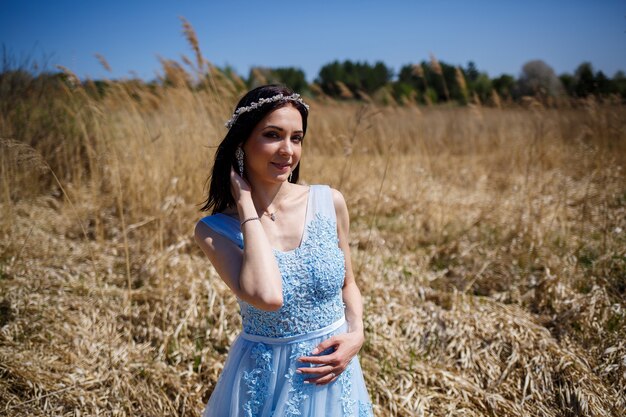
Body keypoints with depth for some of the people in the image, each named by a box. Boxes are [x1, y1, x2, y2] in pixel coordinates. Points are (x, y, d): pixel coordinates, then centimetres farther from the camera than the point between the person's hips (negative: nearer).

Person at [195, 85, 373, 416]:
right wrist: (247, 205, -24)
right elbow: (267, 296, -32)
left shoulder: (330, 202, -8)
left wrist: (356, 335, -10)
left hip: (333, 373, 3)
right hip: (266, 378, -2)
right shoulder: (215, 230, -15)